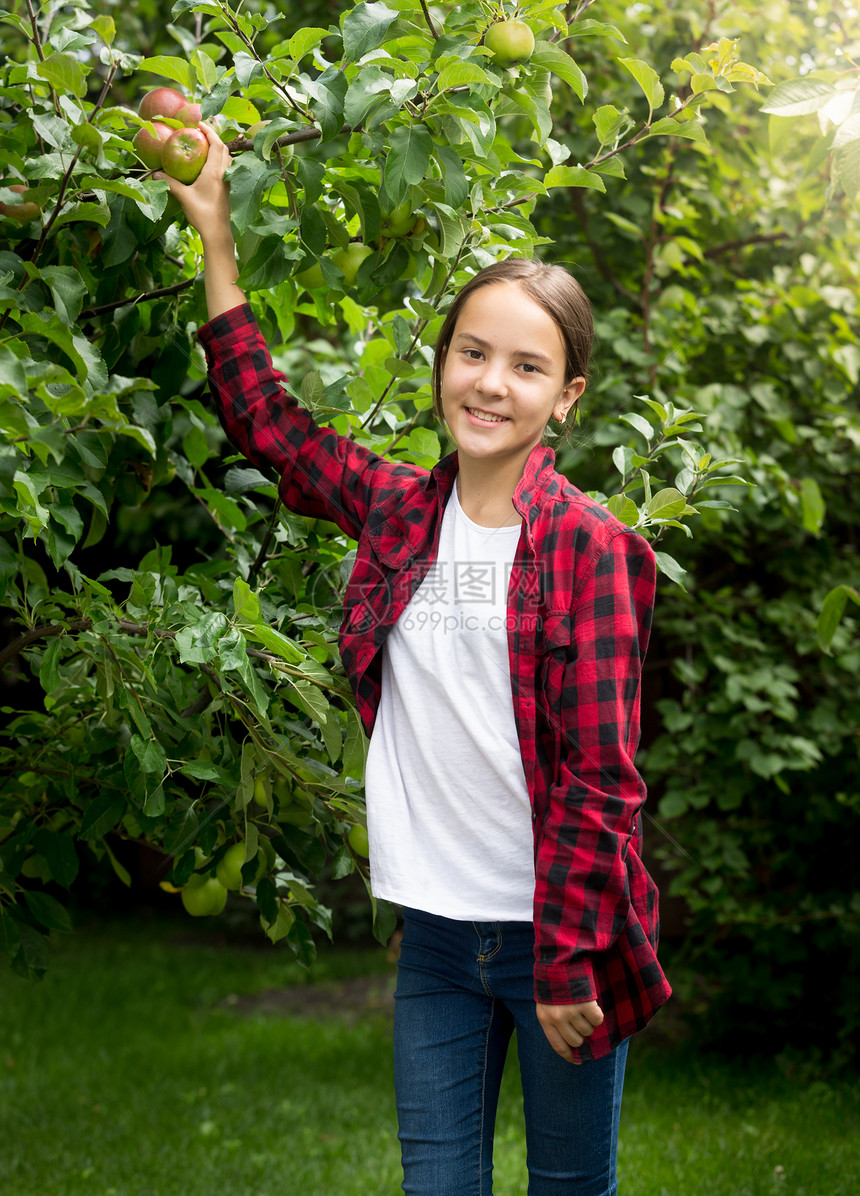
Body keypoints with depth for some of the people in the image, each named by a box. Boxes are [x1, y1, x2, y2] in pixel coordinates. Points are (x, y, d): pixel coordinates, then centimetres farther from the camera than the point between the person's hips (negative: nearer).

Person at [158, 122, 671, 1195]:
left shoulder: (589, 547, -11)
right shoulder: (398, 511, 3)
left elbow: (599, 777, -12)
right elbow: (264, 420, 14)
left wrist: (568, 960, -13)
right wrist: (216, 238, 12)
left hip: (559, 929, -4)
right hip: (436, 935, 4)